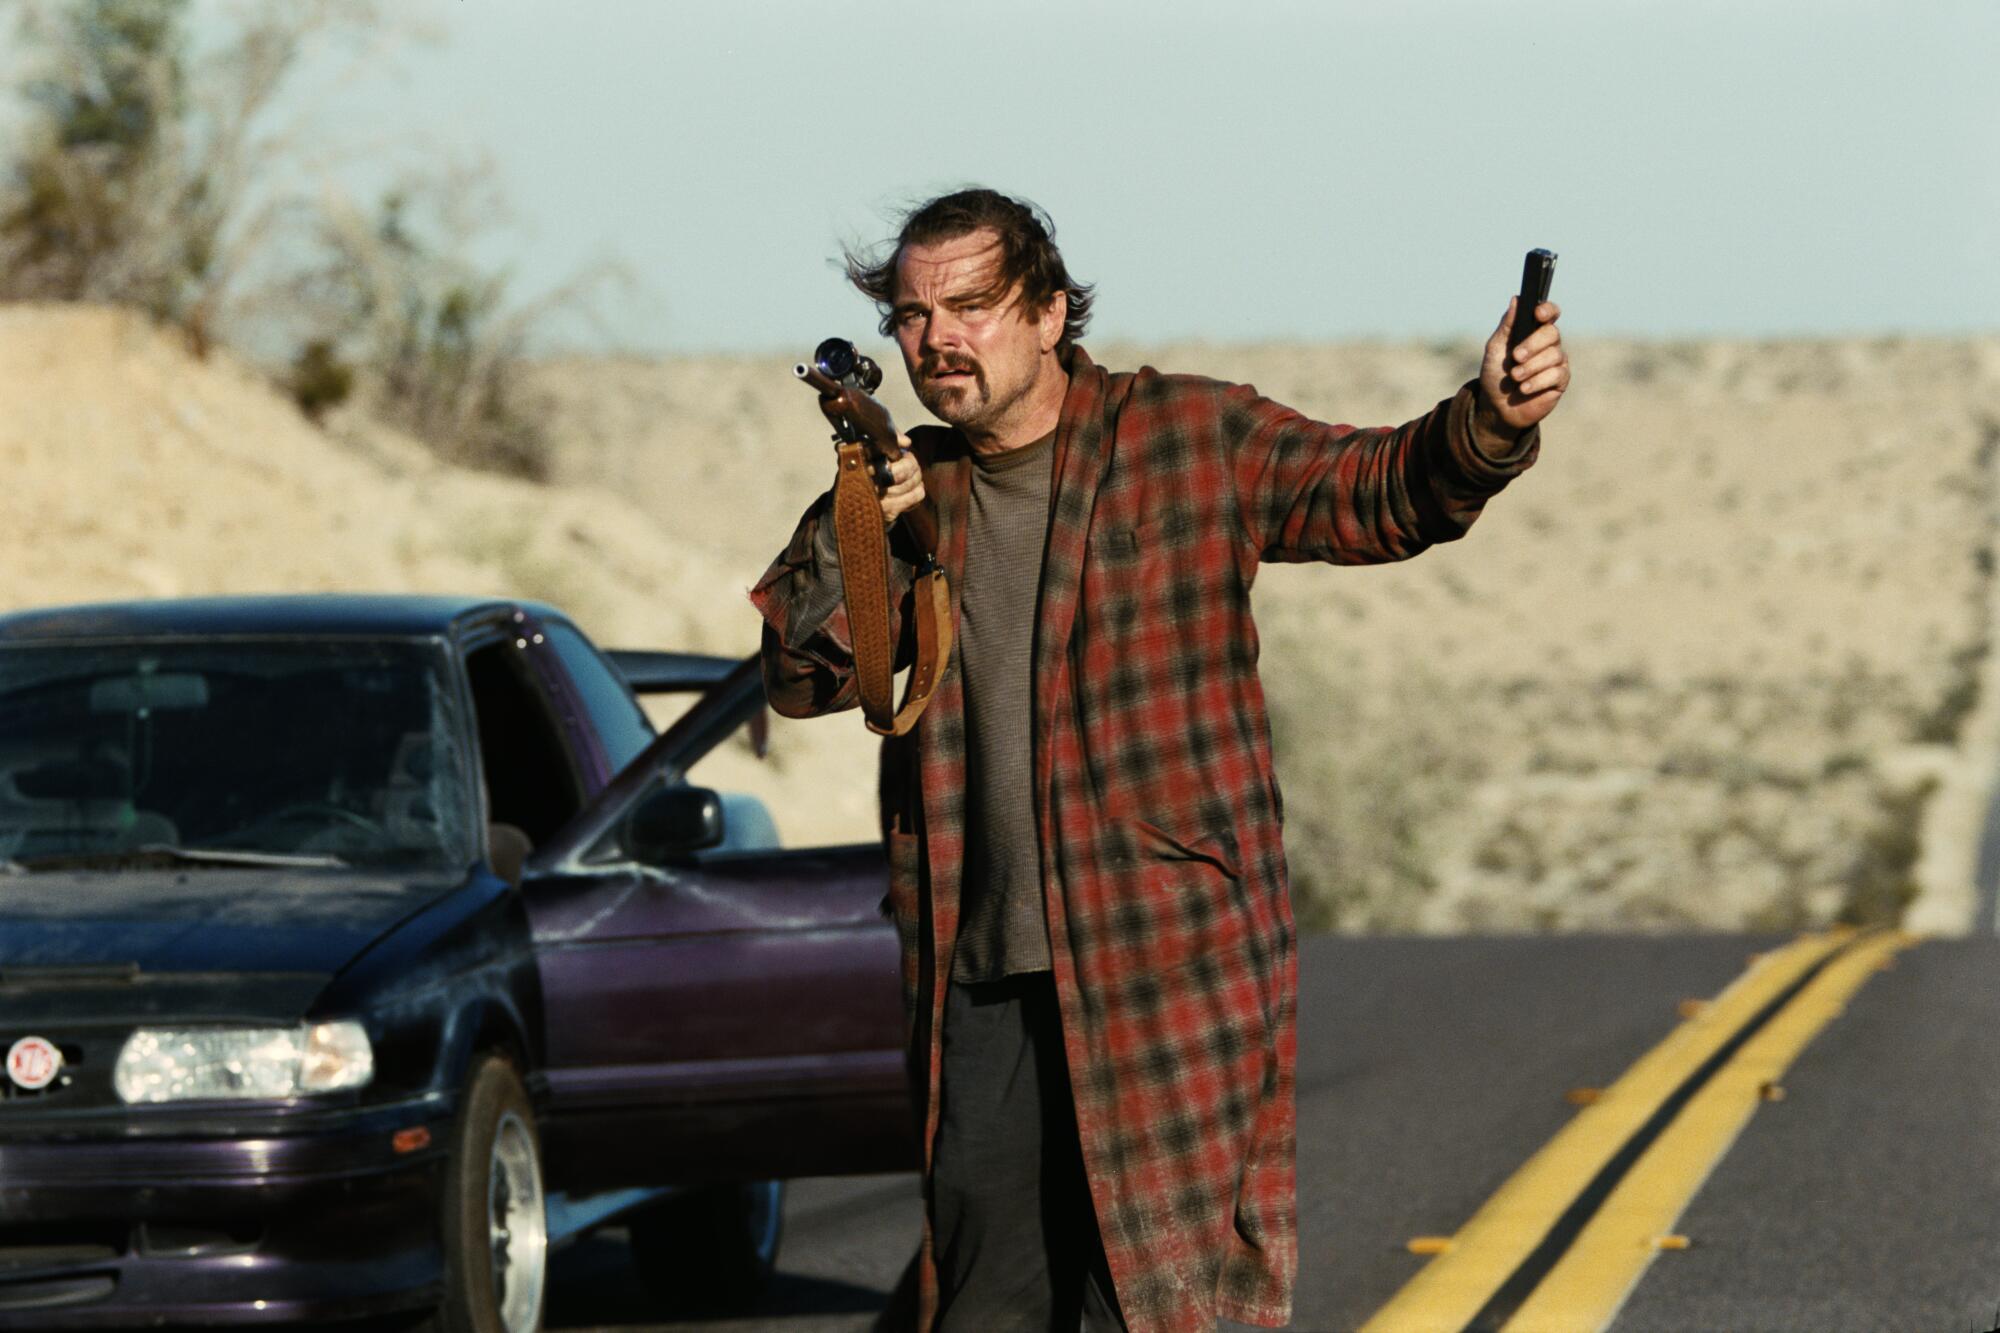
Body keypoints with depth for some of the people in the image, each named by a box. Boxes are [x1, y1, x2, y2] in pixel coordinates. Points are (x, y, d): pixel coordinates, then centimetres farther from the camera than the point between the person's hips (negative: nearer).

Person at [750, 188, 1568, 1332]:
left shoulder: (1191, 440, -1)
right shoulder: (904, 485, 12)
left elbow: (1382, 491, -7)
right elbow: (799, 677, 10)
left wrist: (1492, 424, -28)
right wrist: (856, 546, -8)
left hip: (1167, 968, -5)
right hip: (981, 976, 5)